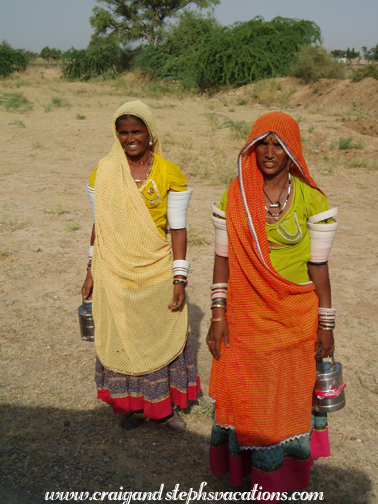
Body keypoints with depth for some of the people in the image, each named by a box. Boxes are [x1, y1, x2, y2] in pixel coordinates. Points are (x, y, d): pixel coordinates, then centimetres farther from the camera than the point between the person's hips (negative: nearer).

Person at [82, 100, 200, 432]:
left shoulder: (170, 174, -6)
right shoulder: (103, 173, 1)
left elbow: (178, 229, -5)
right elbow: (100, 224, 7)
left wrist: (180, 279, -8)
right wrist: (92, 271, 8)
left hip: (156, 273, -2)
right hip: (114, 274, 2)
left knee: (162, 338, 11)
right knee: (122, 339, 12)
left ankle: (167, 405, 32)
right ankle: (135, 405, 34)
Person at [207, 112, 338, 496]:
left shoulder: (313, 201, -8)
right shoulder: (233, 198, -4)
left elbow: (319, 267, -4)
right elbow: (223, 259, -2)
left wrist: (326, 326, -1)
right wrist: (218, 316, -4)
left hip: (295, 317, 0)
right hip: (245, 316, 1)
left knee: (289, 392, 14)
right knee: (243, 389, 13)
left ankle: (282, 470, 39)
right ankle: (243, 466, 38)